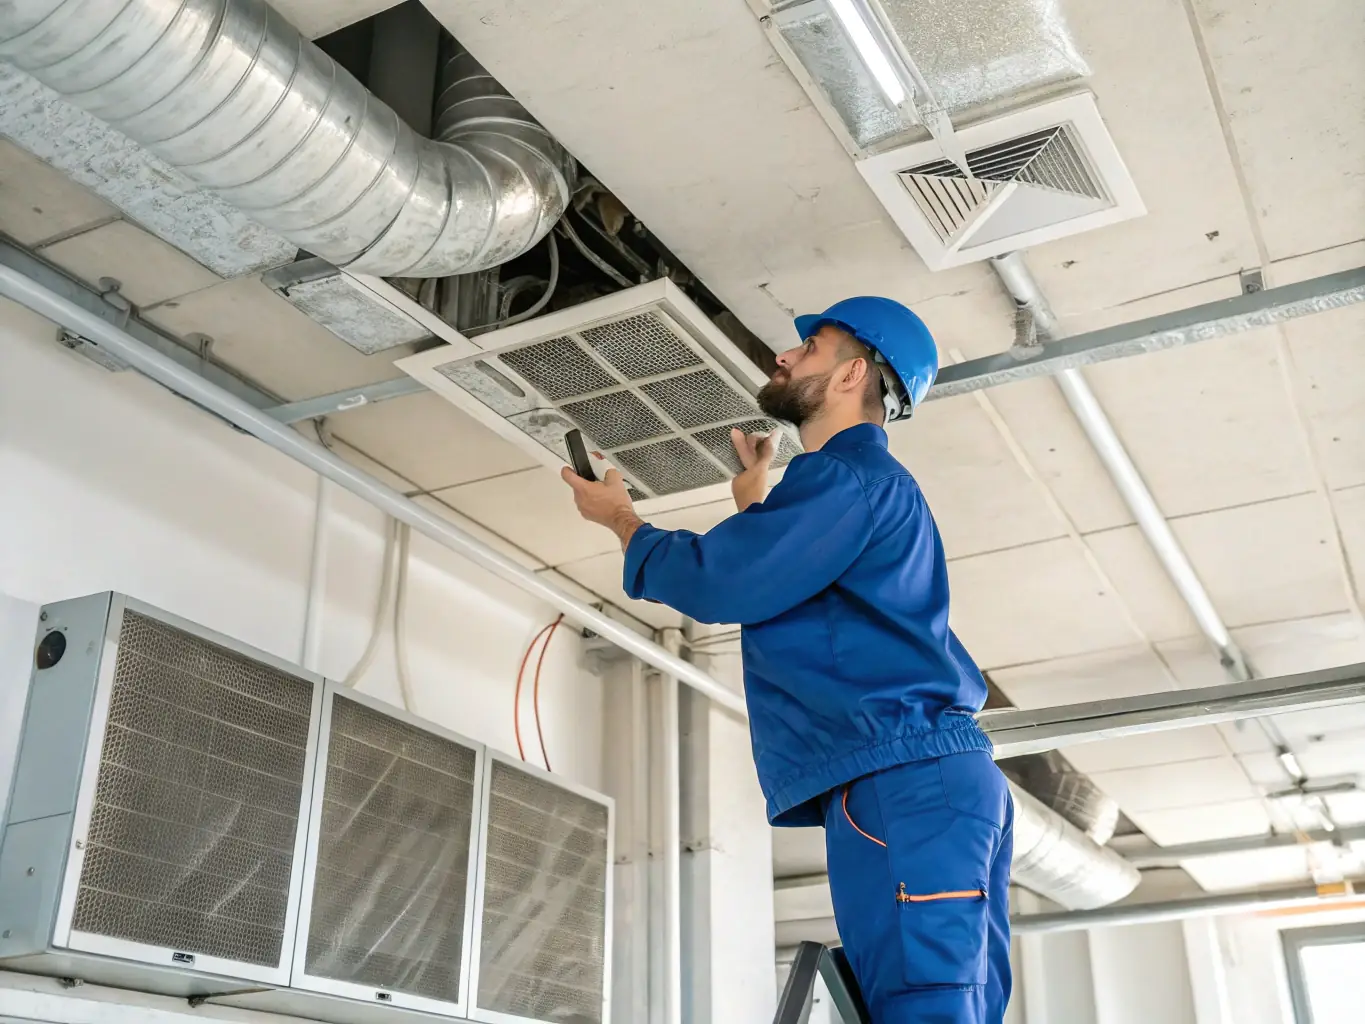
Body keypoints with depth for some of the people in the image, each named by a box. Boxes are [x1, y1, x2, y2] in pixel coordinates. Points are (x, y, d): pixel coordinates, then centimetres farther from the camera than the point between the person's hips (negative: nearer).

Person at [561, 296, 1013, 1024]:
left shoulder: (847, 473, -5)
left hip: (900, 781, -11)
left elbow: (716, 582, -10)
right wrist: (757, 508, 44)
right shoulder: (871, 482, 30)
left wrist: (621, 520, 8)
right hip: (927, 779, 11)